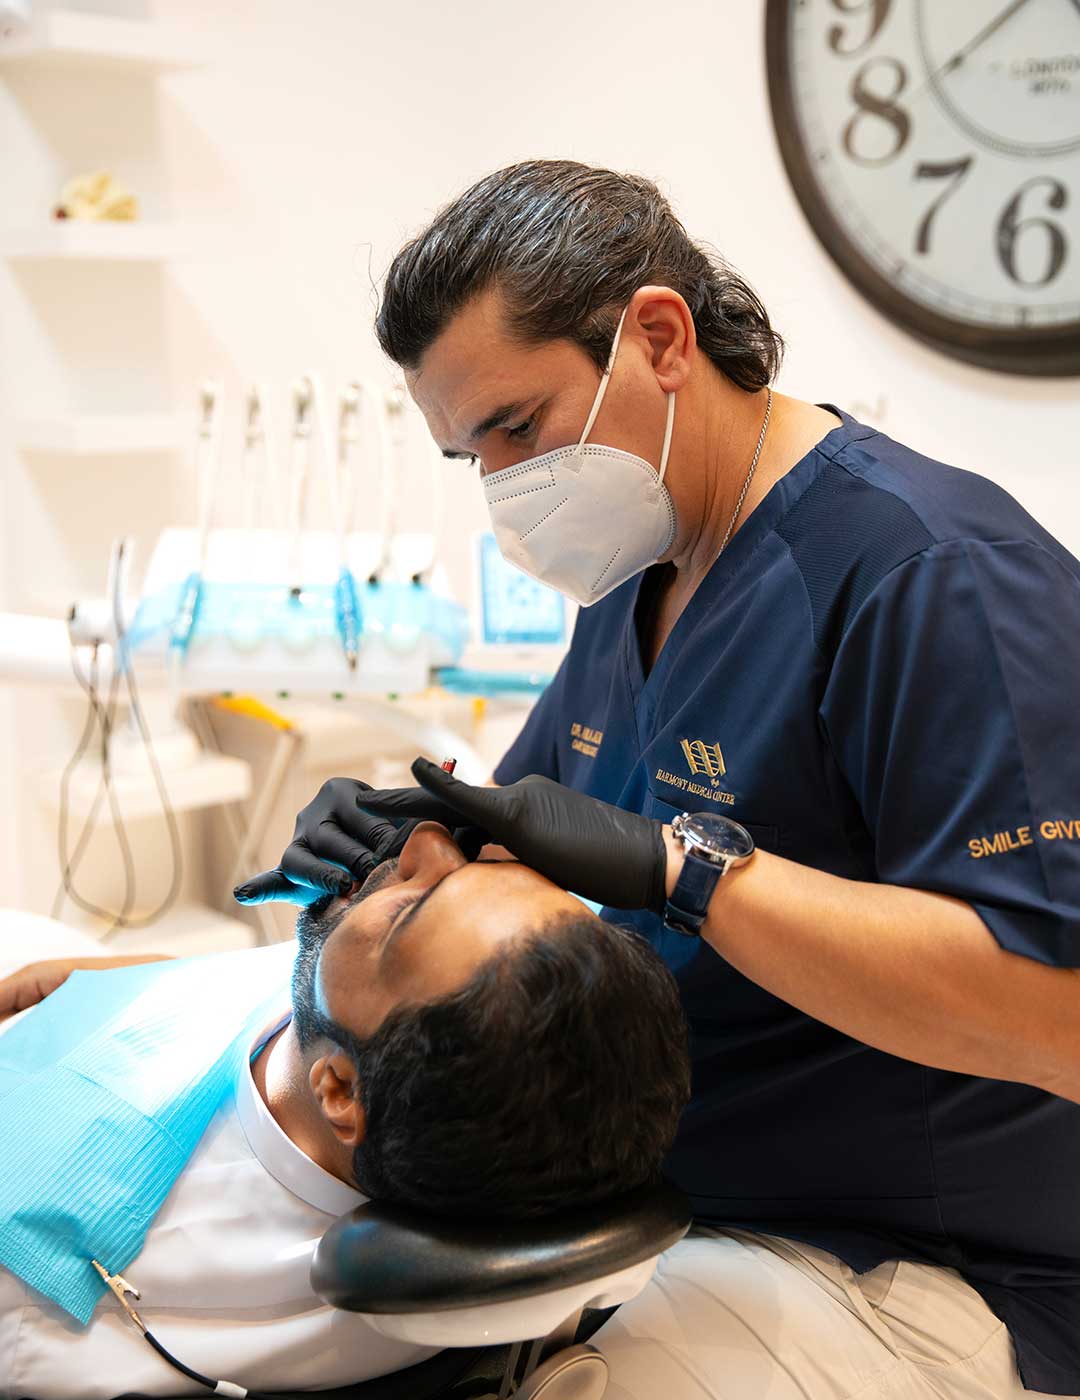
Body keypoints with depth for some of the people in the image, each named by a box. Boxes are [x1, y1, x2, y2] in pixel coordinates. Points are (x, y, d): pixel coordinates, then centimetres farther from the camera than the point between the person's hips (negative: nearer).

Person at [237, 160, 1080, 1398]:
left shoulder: (928, 566, -22)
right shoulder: (641, 569, 10)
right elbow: (529, 815, 17)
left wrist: (679, 860, -31)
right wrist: (386, 841, -6)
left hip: (917, 1273, -8)